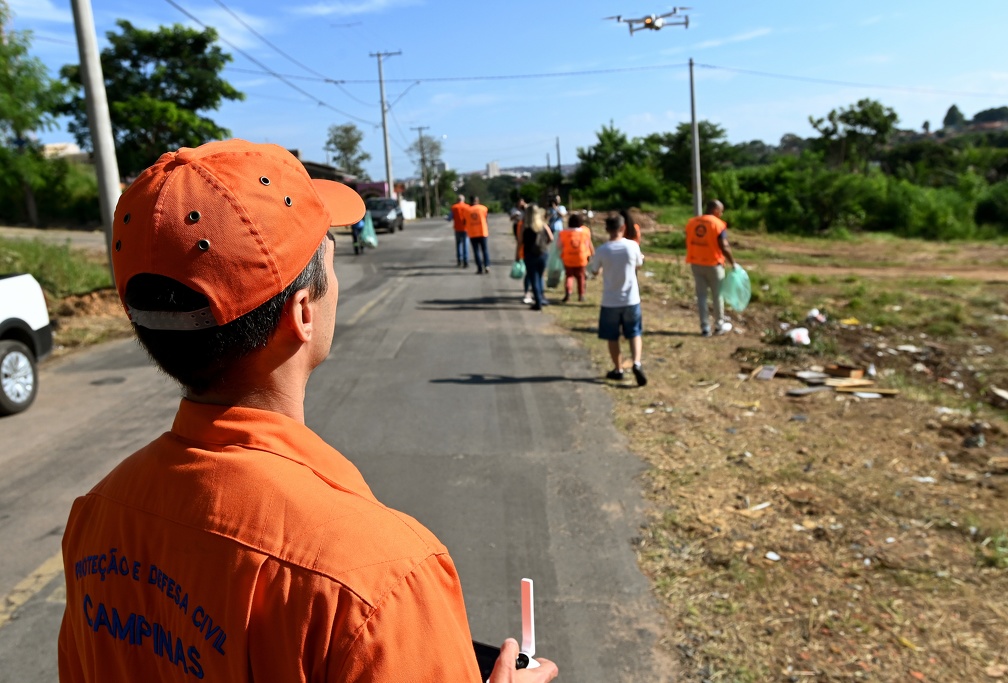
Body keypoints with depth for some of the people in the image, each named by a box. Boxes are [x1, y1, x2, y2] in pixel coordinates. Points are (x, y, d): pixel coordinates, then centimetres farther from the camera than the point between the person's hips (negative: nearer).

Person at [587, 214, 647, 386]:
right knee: (634, 333, 13)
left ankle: (618, 369, 22)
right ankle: (637, 363, -6)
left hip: (610, 301, -1)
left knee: (612, 337, 13)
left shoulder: (602, 250, -12)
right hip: (631, 299, 1)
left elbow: (594, 271, 2)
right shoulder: (632, 246, -8)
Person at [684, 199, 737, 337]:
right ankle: (719, 325, 22)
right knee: (717, 295, 11)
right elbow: (724, 247, -17)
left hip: (696, 264, 4)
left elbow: (688, 244, 7)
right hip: (713, 264, -4)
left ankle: (705, 327, 10)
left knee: (701, 295, 9)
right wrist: (733, 263, -7)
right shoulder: (718, 224, -13)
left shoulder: (691, 222, 3)